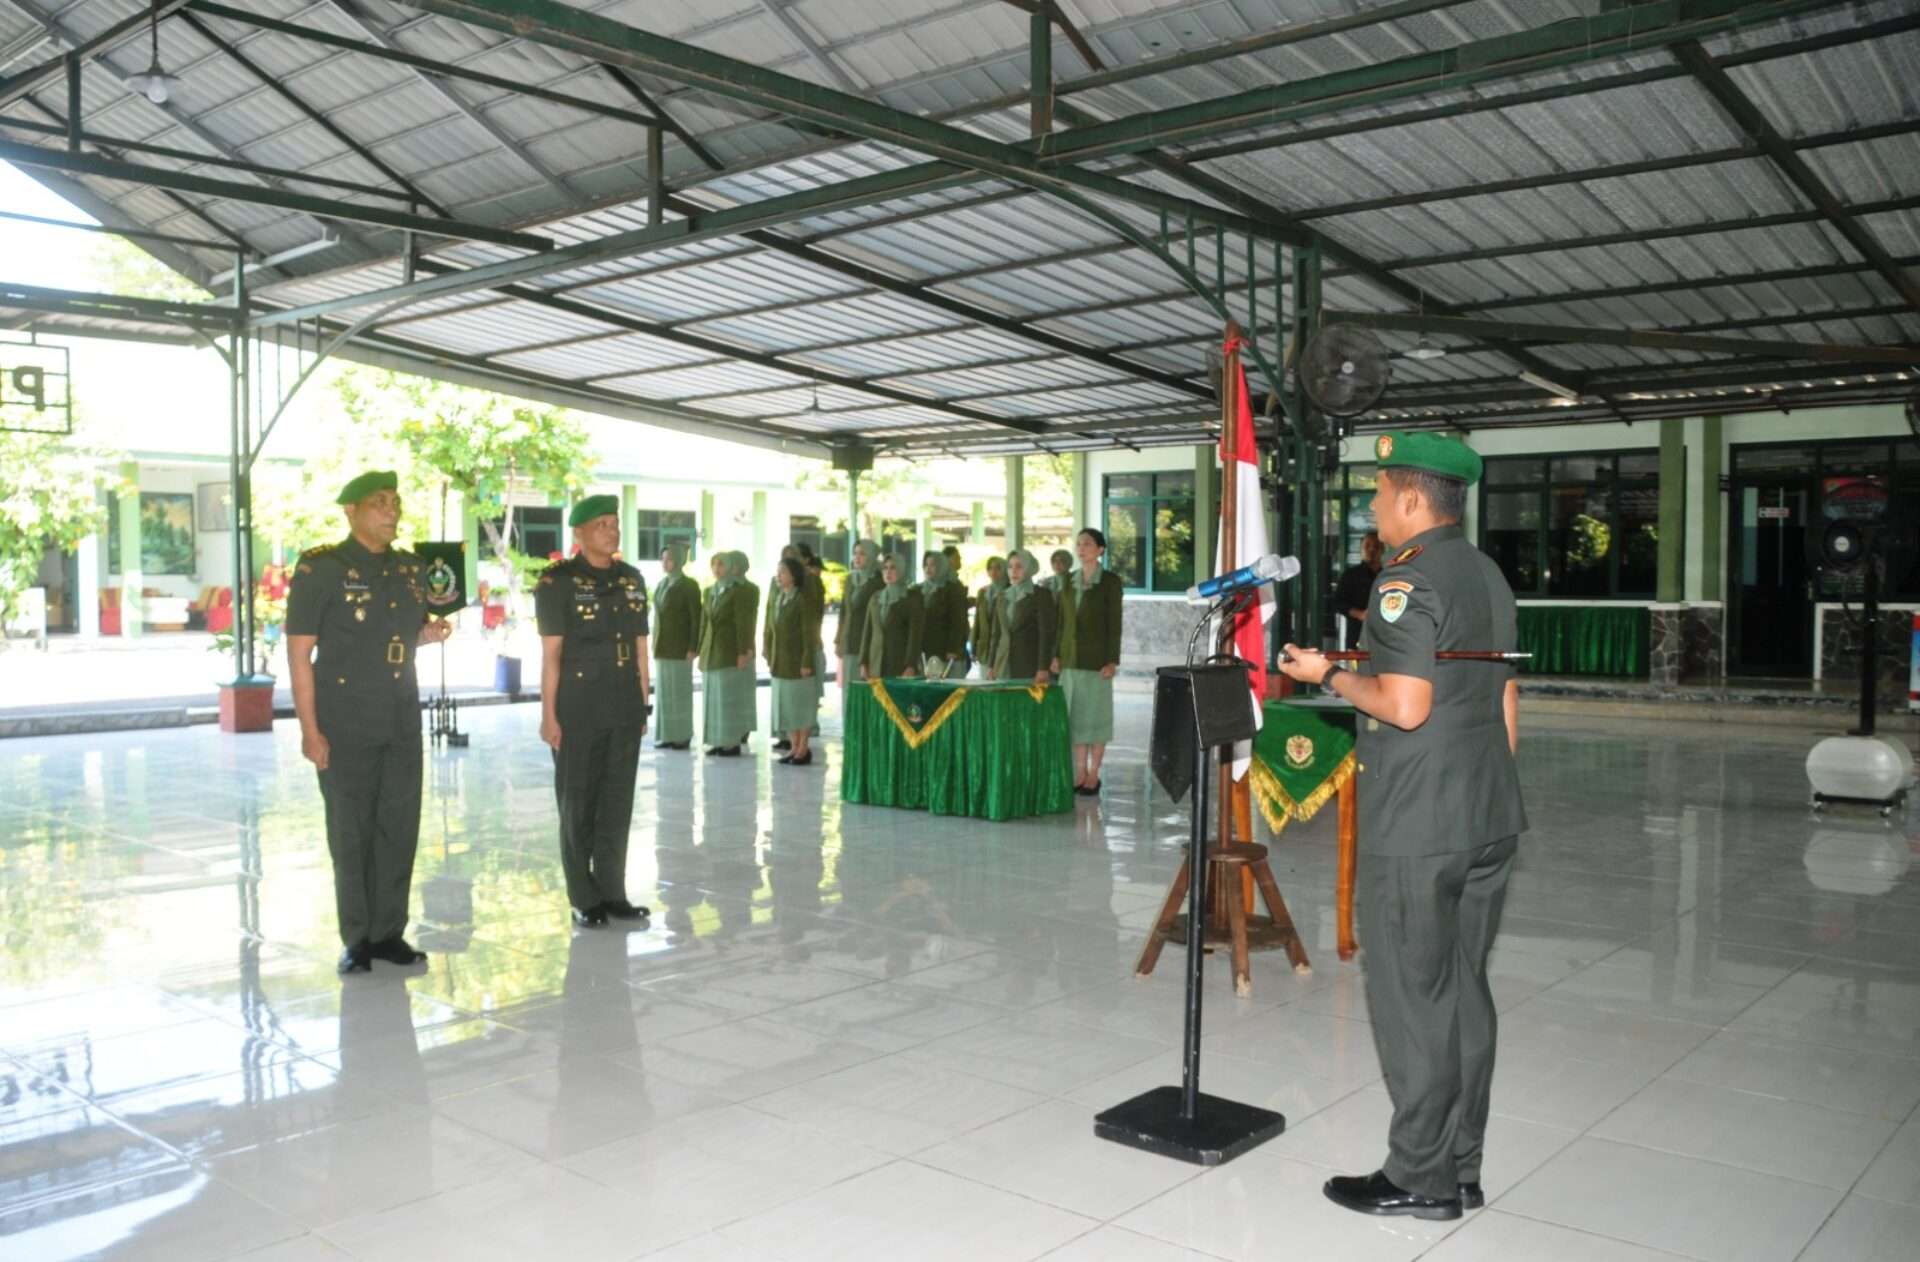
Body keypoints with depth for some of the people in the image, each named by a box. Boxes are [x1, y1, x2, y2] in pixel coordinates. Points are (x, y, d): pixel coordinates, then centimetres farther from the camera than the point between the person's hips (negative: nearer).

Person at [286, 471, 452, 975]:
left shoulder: (410, 569, 10)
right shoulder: (320, 568, -7)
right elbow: (299, 652, -8)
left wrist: (429, 633, -1)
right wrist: (310, 729, -14)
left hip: (403, 722, 5)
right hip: (346, 725, -5)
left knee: (399, 827, 7)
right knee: (351, 831, 3)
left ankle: (389, 931, 18)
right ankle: (356, 938, 15)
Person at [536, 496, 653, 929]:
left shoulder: (632, 579, 9)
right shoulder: (557, 582, -7)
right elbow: (550, 653, -9)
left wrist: (642, 706, 10)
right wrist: (549, 715, -12)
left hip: (624, 711, 5)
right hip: (577, 711, -5)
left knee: (617, 804, 10)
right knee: (578, 806, 5)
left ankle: (612, 892, 20)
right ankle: (583, 899, 14)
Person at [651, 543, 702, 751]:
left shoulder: (689, 585, -8)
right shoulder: (662, 584, 12)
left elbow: (697, 618, -11)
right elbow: (658, 614, 16)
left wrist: (693, 648, -16)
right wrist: (656, 644, 12)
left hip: (680, 646, -7)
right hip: (661, 646, 7)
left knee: (680, 691, -2)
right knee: (663, 691, 7)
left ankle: (682, 736, 4)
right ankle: (666, 735, 12)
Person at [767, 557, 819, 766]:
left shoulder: (803, 599, -11)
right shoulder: (778, 599, 10)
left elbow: (809, 634, -13)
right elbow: (772, 630, 13)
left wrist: (807, 663, -17)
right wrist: (770, 659, 10)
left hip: (797, 661, -7)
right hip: (779, 663, 7)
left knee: (801, 705, 1)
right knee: (785, 705, 10)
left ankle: (803, 749, 9)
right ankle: (794, 747, 18)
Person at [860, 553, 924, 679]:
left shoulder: (913, 598, 0)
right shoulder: (876, 598, 15)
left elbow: (915, 635, -8)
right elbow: (867, 633, 15)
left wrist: (910, 667, -17)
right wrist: (863, 664, 6)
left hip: (901, 665, -4)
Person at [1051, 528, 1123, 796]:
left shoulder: (1110, 581, -6)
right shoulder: (1069, 582, 10)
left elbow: (1114, 622, -9)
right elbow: (1062, 621, 13)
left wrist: (1112, 661, -14)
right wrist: (1056, 654, 8)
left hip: (1096, 657, -5)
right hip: (1071, 658, 5)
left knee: (1095, 714, 0)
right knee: (1075, 714, 6)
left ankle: (1093, 775, 7)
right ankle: (1080, 773, 12)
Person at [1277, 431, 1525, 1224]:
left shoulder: (1407, 581, -15)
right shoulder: (1490, 576, 13)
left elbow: (1406, 706, -23)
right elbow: (1505, 701, 17)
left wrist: (1330, 676, -8)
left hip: (1417, 828, -9)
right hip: (1489, 818, 9)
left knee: (1410, 996, 1)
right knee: (1463, 991, 14)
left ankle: (1420, 1177, 11)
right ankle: (1460, 1170, 23)